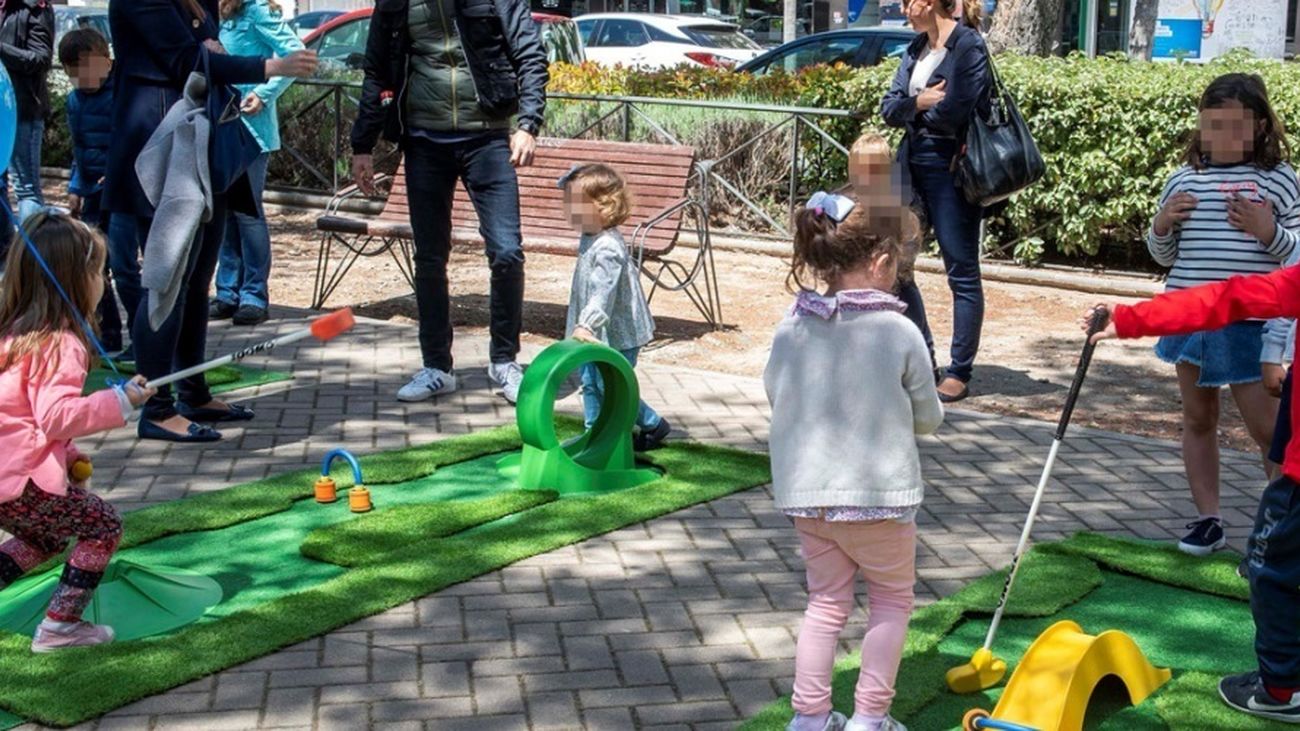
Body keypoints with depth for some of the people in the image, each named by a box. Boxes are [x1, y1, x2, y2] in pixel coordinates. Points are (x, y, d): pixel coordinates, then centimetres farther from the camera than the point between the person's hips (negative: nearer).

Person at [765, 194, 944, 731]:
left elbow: (774, 391, 11)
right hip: (879, 493, -4)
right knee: (892, 598, 17)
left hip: (806, 492, 4)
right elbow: (928, 418, -3)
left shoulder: (791, 328, -4)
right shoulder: (901, 333, -13)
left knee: (827, 602, 19)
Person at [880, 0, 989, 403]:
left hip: (951, 168, -8)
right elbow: (889, 108, 6)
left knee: (962, 272, 1)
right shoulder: (917, 49, 12)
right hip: (911, 162, 8)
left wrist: (914, 107, -3)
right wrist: (920, 102, -13)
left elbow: (955, 111, -21)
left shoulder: (968, 45, -10)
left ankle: (959, 375, 9)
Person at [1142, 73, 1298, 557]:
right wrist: (1162, 226, -6)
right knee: (1198, 418, 12)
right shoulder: (1184, 179, 6)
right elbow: (1163, 256, 14)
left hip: (1250, 324, -4)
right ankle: (1208, 519, 23)